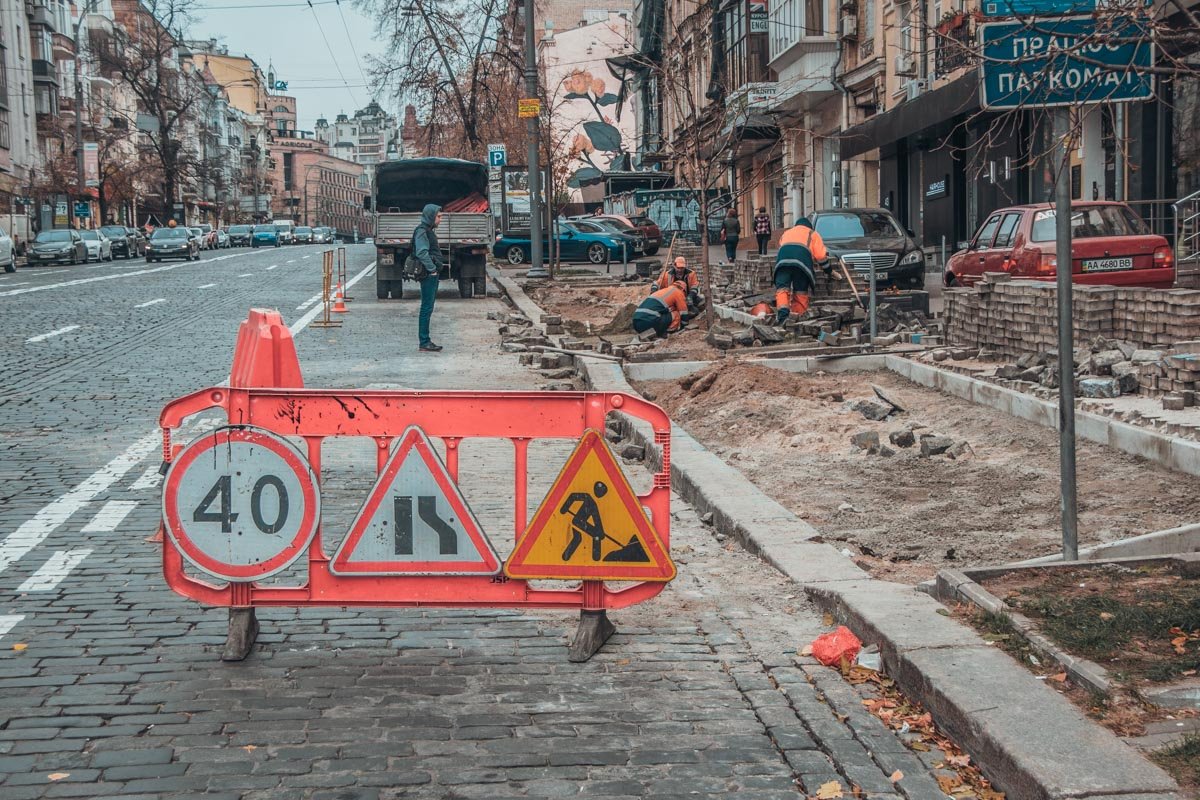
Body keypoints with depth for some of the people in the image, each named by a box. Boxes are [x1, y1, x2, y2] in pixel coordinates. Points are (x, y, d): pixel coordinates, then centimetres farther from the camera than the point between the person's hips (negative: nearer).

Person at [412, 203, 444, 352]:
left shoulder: (429, 231, 18)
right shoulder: (422, 231, -13)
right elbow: (422, 253, -23)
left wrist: (438, 266, 14)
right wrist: (432, 269, -20)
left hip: (432, 274, 10)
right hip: (428, 275, -10)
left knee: (428, 308, 13)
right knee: (427, 308, -8)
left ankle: (424, 340, 18)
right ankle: (424, 343, -7)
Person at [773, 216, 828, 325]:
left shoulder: (786, 233, 42)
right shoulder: (812, 234, 31)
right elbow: (821, 256, 20)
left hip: (783, 260, 1)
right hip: (802, 258, -1)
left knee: (782, 288, -9)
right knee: (800, 292, 5)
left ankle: (782, 310, -33)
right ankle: (799, 316, 4)